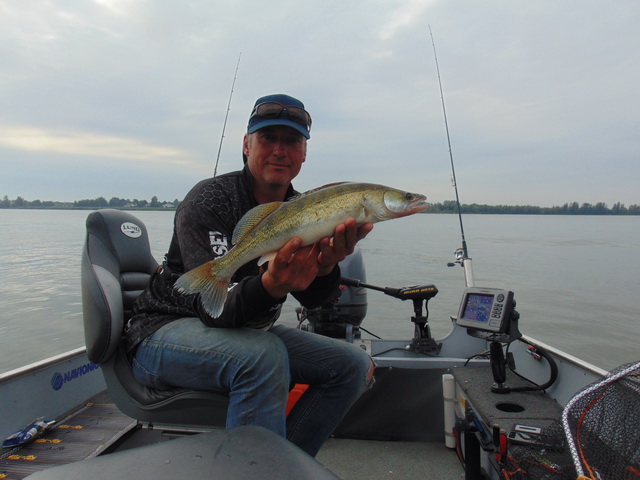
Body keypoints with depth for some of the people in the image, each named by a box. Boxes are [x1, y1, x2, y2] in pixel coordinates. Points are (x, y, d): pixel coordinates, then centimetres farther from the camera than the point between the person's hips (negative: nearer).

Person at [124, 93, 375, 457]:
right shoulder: (210, 200, -18)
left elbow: (312, 299, -14)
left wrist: (325, 267, -37)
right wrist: (270, 286, -49)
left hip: (249, 332, 7)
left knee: (356, 366, -4)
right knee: (263, 355, -37)